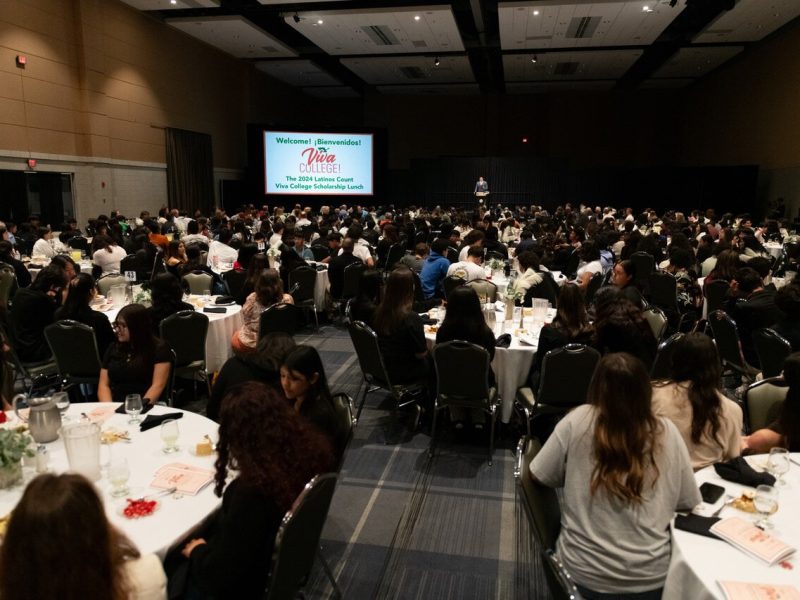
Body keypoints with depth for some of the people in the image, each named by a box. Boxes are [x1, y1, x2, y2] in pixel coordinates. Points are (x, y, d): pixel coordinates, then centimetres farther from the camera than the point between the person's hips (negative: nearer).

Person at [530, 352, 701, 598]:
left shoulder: (578, 420, -13)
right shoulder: (667, 432, -9)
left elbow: (539, 475, -3)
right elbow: (690, 502, 2)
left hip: (583, 571, -1)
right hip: (652, 577, 2)